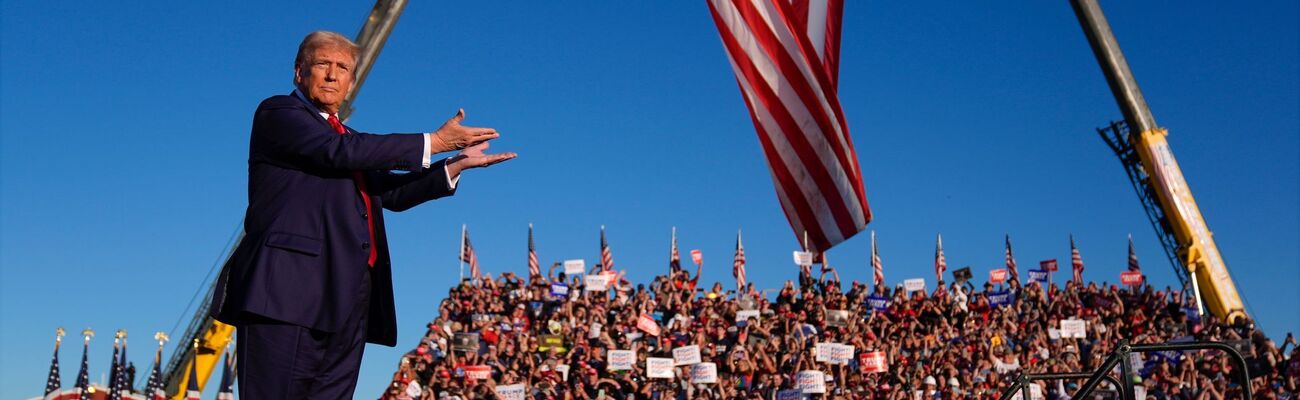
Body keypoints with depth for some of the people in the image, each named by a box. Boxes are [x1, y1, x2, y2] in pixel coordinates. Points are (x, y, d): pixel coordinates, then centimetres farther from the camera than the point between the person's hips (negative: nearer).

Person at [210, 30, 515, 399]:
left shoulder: (347, 136, 28)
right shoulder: (278, 113, 4)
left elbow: (391, 192, 24)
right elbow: (339, 152, -13)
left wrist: (457, 164, 14)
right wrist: (433, 142, -10)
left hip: (347, 300, 8)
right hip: (291, 287, -8)